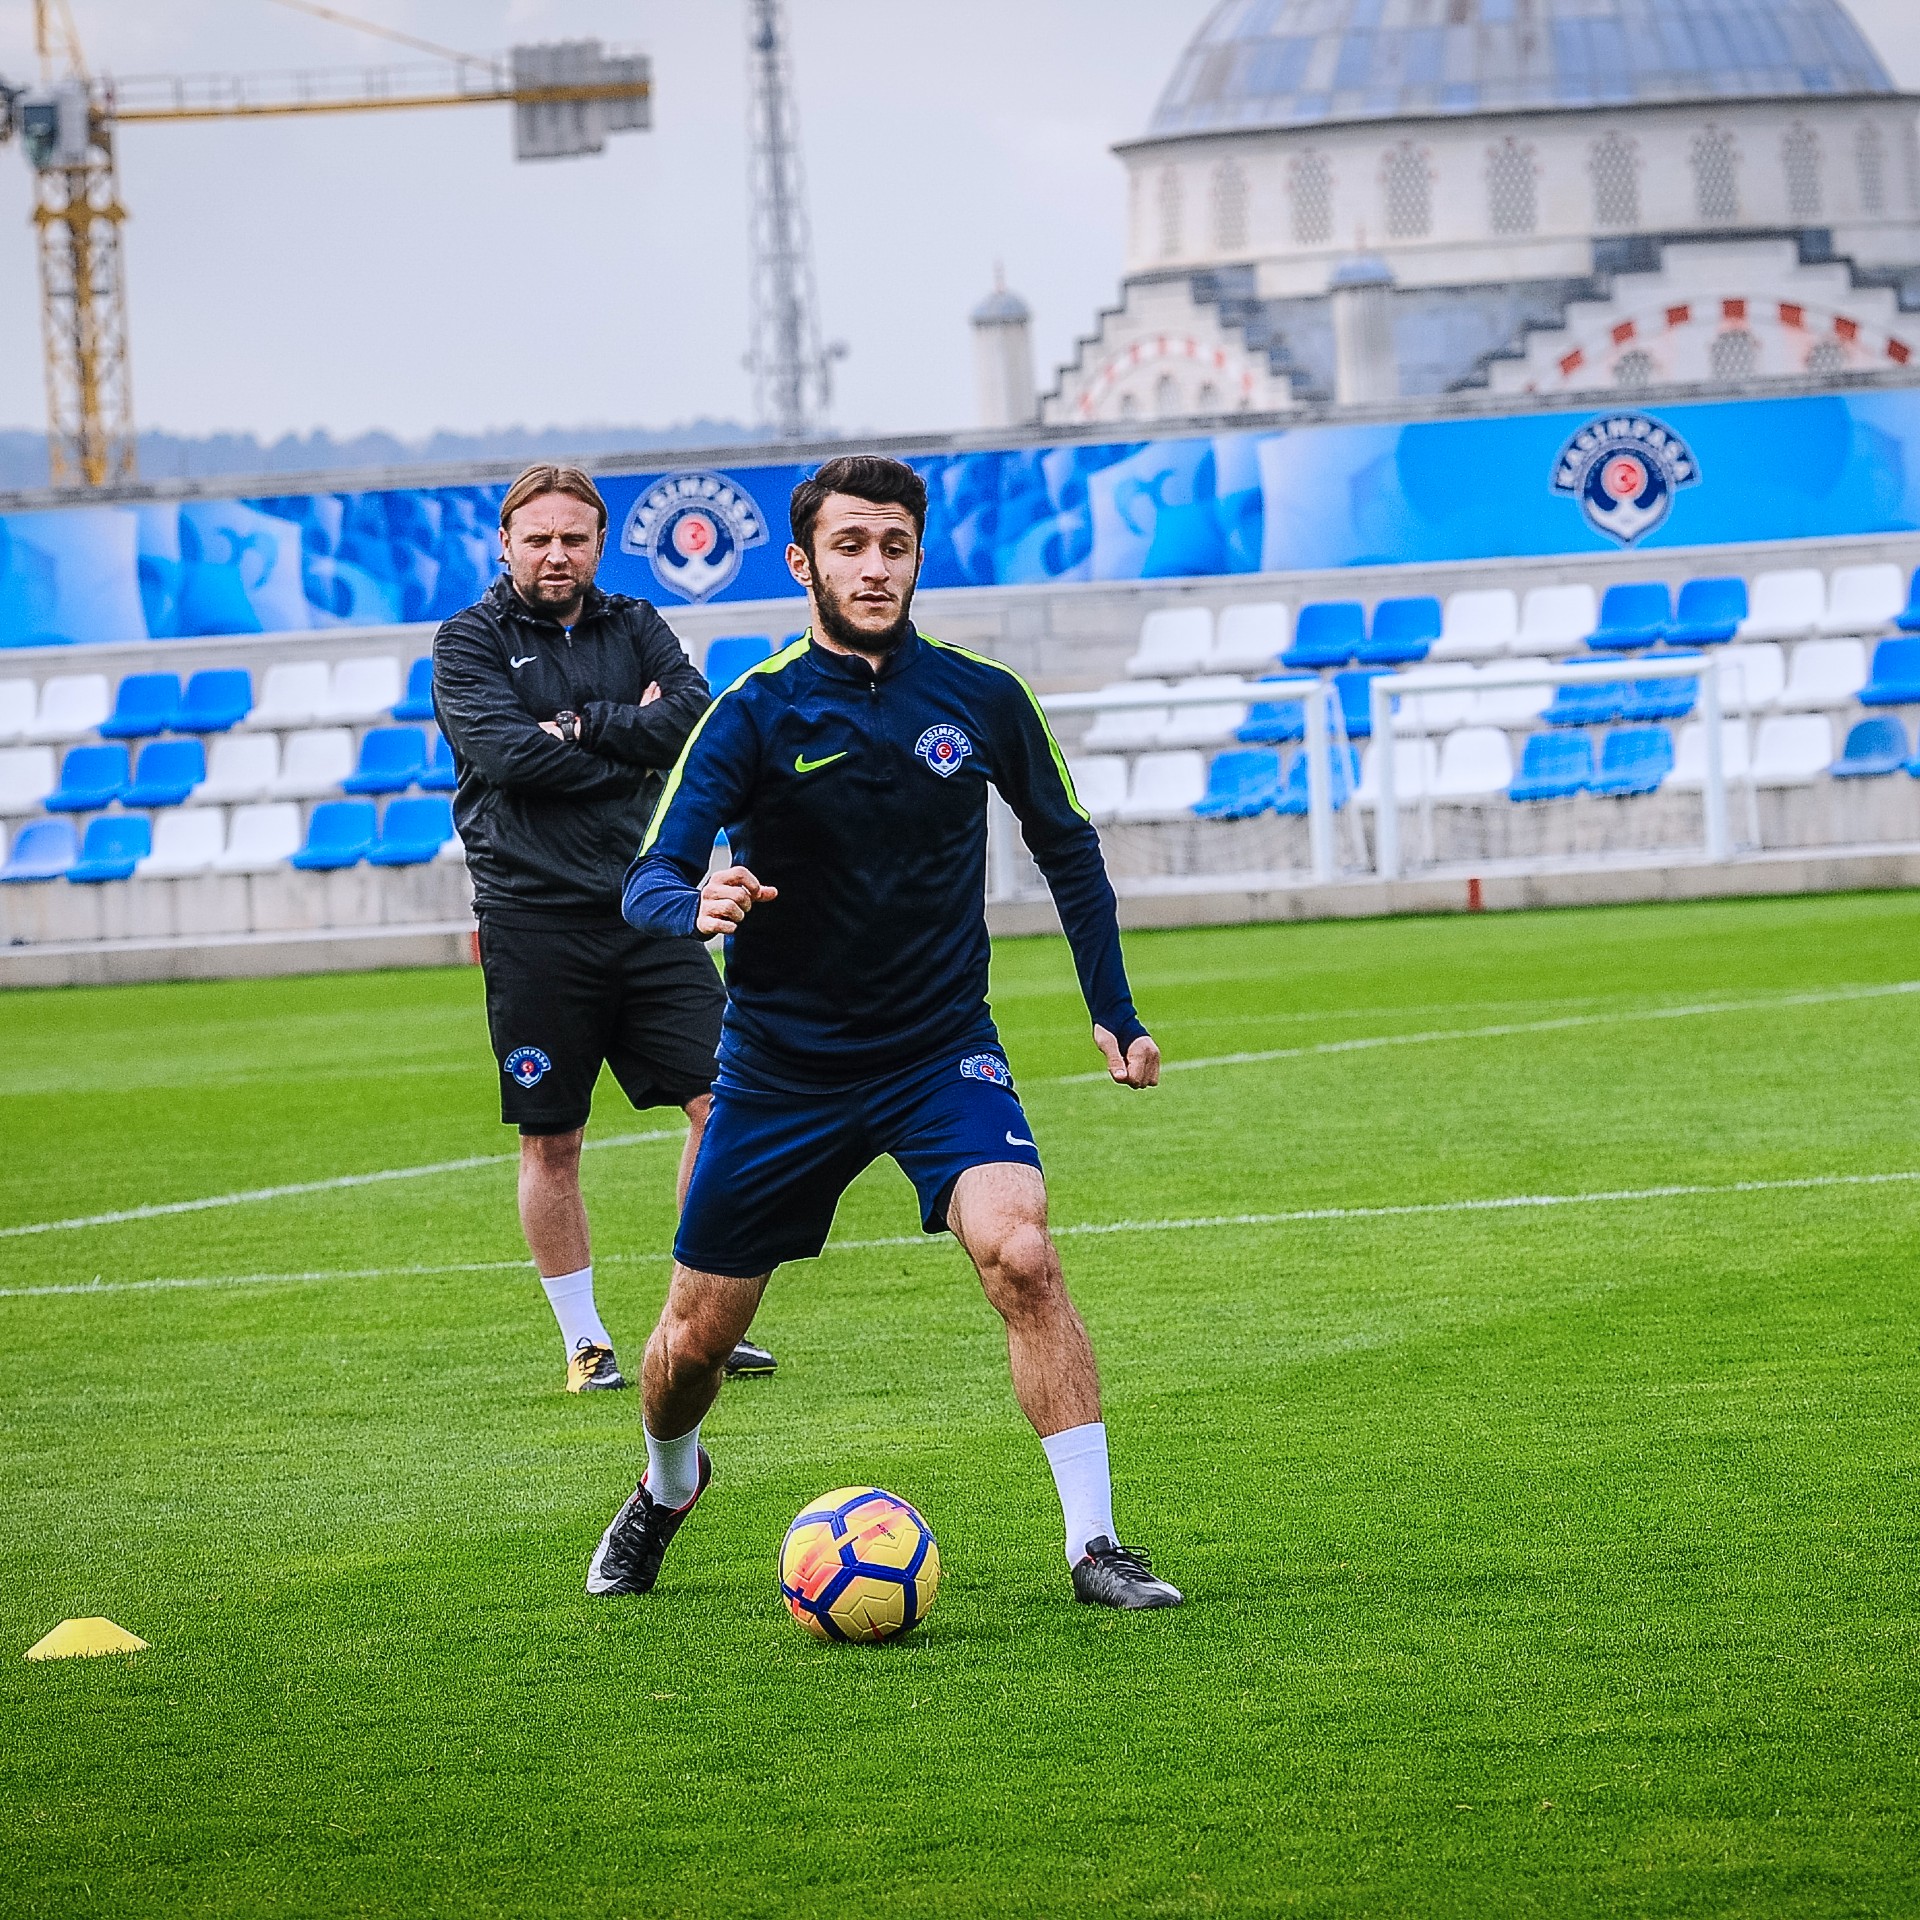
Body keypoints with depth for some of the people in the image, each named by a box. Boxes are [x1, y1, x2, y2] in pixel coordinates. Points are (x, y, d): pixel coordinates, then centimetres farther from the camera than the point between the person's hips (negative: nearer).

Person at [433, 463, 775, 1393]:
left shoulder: (634, 628, 13)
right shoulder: (469, 643, 2)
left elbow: (697, 713, -5)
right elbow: (505, 753, -14)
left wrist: (584, 727, -11)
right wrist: (636, 745, -8)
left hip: (647, 907, 3)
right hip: (533, 921, -3)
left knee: (723, 1100, -5)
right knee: (550, 1140, 3)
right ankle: (584, 1342, 14)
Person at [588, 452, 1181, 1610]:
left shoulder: (981, 699, -5)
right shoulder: (756, 714, -11)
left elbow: (1066, 845, 12)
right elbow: (649, 881, -20)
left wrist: (1114, 1011, 10)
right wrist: (696, 905, -44)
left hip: (942, 1051, 0)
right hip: (781, 1067, 0)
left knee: (1022, 1255, -26)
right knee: (696, 1339, 8)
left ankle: (1095, 1545, -21)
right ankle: (668, 1486, 43)